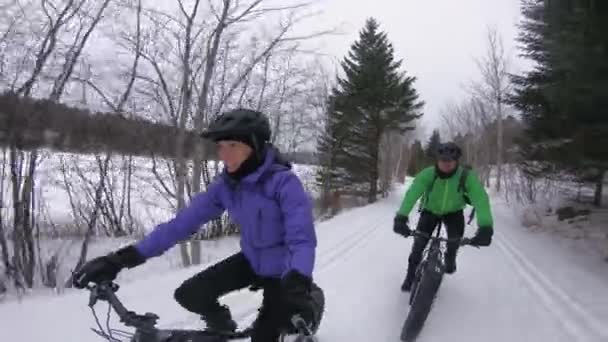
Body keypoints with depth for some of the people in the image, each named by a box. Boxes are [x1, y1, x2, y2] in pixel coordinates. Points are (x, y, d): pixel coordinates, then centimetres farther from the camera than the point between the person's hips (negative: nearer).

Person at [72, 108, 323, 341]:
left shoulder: (284, 183, -27)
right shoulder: (225, 185, -10)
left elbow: (302, 239, -36)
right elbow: (182, 223, -12)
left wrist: (297, 282, -58)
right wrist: (121, 259, -20)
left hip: (281, 272, -5)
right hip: (252, 262, 5)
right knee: (189, 296, -8)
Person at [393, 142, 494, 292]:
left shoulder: (467, 176, -32)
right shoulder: (428, 174, -32)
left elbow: (481, 199, -43)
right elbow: (412, 193, -44)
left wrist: (486, 228, -59)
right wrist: (401, 217, -60)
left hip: (453, 212, 0)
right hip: (430, 211, 0)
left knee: (456, 237, -21)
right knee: (419, 243, -13)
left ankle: (450, 259, 15)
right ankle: (411, 277, 10)